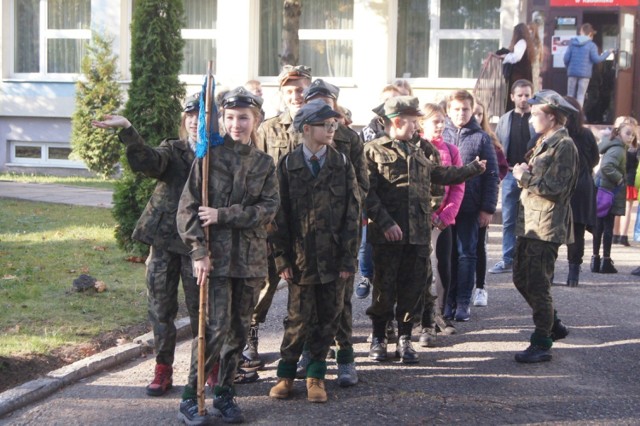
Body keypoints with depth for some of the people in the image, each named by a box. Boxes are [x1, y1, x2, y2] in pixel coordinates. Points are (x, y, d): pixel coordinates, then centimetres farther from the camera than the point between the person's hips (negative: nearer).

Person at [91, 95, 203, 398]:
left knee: (200, 308, 2)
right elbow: (148, 162, -16)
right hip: (163, 239, 3)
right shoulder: (172, 150, 6)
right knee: (160, 307, 6)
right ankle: (163, 370, 16)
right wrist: (127, 131, -31)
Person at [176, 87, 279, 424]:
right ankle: (190, 398, 1)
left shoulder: (265, 163, 7)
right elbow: (188, 207, -4)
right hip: (216, 254, -3)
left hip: (250, 257, 3)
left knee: (239, 328, 8)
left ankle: (225, 395, 21)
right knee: (217, 327, -10)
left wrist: (223, 215, -14)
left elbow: (268, 209, -4)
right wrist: (199, 251, -12)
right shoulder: (209, 156, 0)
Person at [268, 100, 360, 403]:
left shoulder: (342, 164, 3)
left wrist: (348, 257, -4)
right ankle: (286, 374, 18)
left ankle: (315, 375, 20)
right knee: (299, 318, 2)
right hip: (301, 258, -1)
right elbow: (279, 214, 1)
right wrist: (282, 257, -5)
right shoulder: (288, 165, 1)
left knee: (328, 318, 6)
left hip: (333, 258, 1)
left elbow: (352, 213, 1)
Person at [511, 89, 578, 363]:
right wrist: (525, 174, 3)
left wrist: (525, 177, -10)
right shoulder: (544, 143, 17)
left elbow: (555, 188, -20)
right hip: (529, 223, 10)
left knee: (538, 286, -5)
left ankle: (541, 345, 4)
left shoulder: (564, 146, -13)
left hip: (546, 226, -10)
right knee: (522, 279, 16)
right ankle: (553, 325, 31)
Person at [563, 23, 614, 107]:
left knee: (570, 95, 9)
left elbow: (566, 58, 0)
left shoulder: (572, 43, 3)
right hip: (584, 73, -3)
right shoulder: (591, 45, -6)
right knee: (580, 95, 2)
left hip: (572, 72, 3)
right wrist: (607, 53, 6)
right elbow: (596, 59, -8)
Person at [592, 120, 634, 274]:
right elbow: (607, 166, -31)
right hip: (609, 193, -9)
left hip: (602, 192, 9)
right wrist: (619, 179, -18)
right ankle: (606, 261, 0)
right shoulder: (618, 150, -16)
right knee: (608, 228, -4)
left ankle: (596, 259, 17)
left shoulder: (619, 148, 14)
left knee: (599, 226, 11)